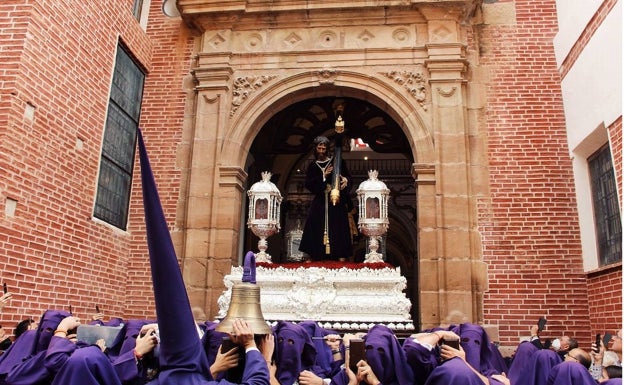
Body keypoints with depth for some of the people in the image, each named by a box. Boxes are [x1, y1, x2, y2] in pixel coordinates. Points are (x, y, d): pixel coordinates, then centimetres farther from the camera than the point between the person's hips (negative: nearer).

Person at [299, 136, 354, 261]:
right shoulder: (312, 166, 11)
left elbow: (349, 177, 3)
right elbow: (308, 184, 0)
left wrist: (346, 180, -21)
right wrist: (323, 176, -11)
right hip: (320, 202, 2)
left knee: (338, 229, -5)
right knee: (318, 229, -3)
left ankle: (341, 257, -5)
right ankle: (316, 257, 0)